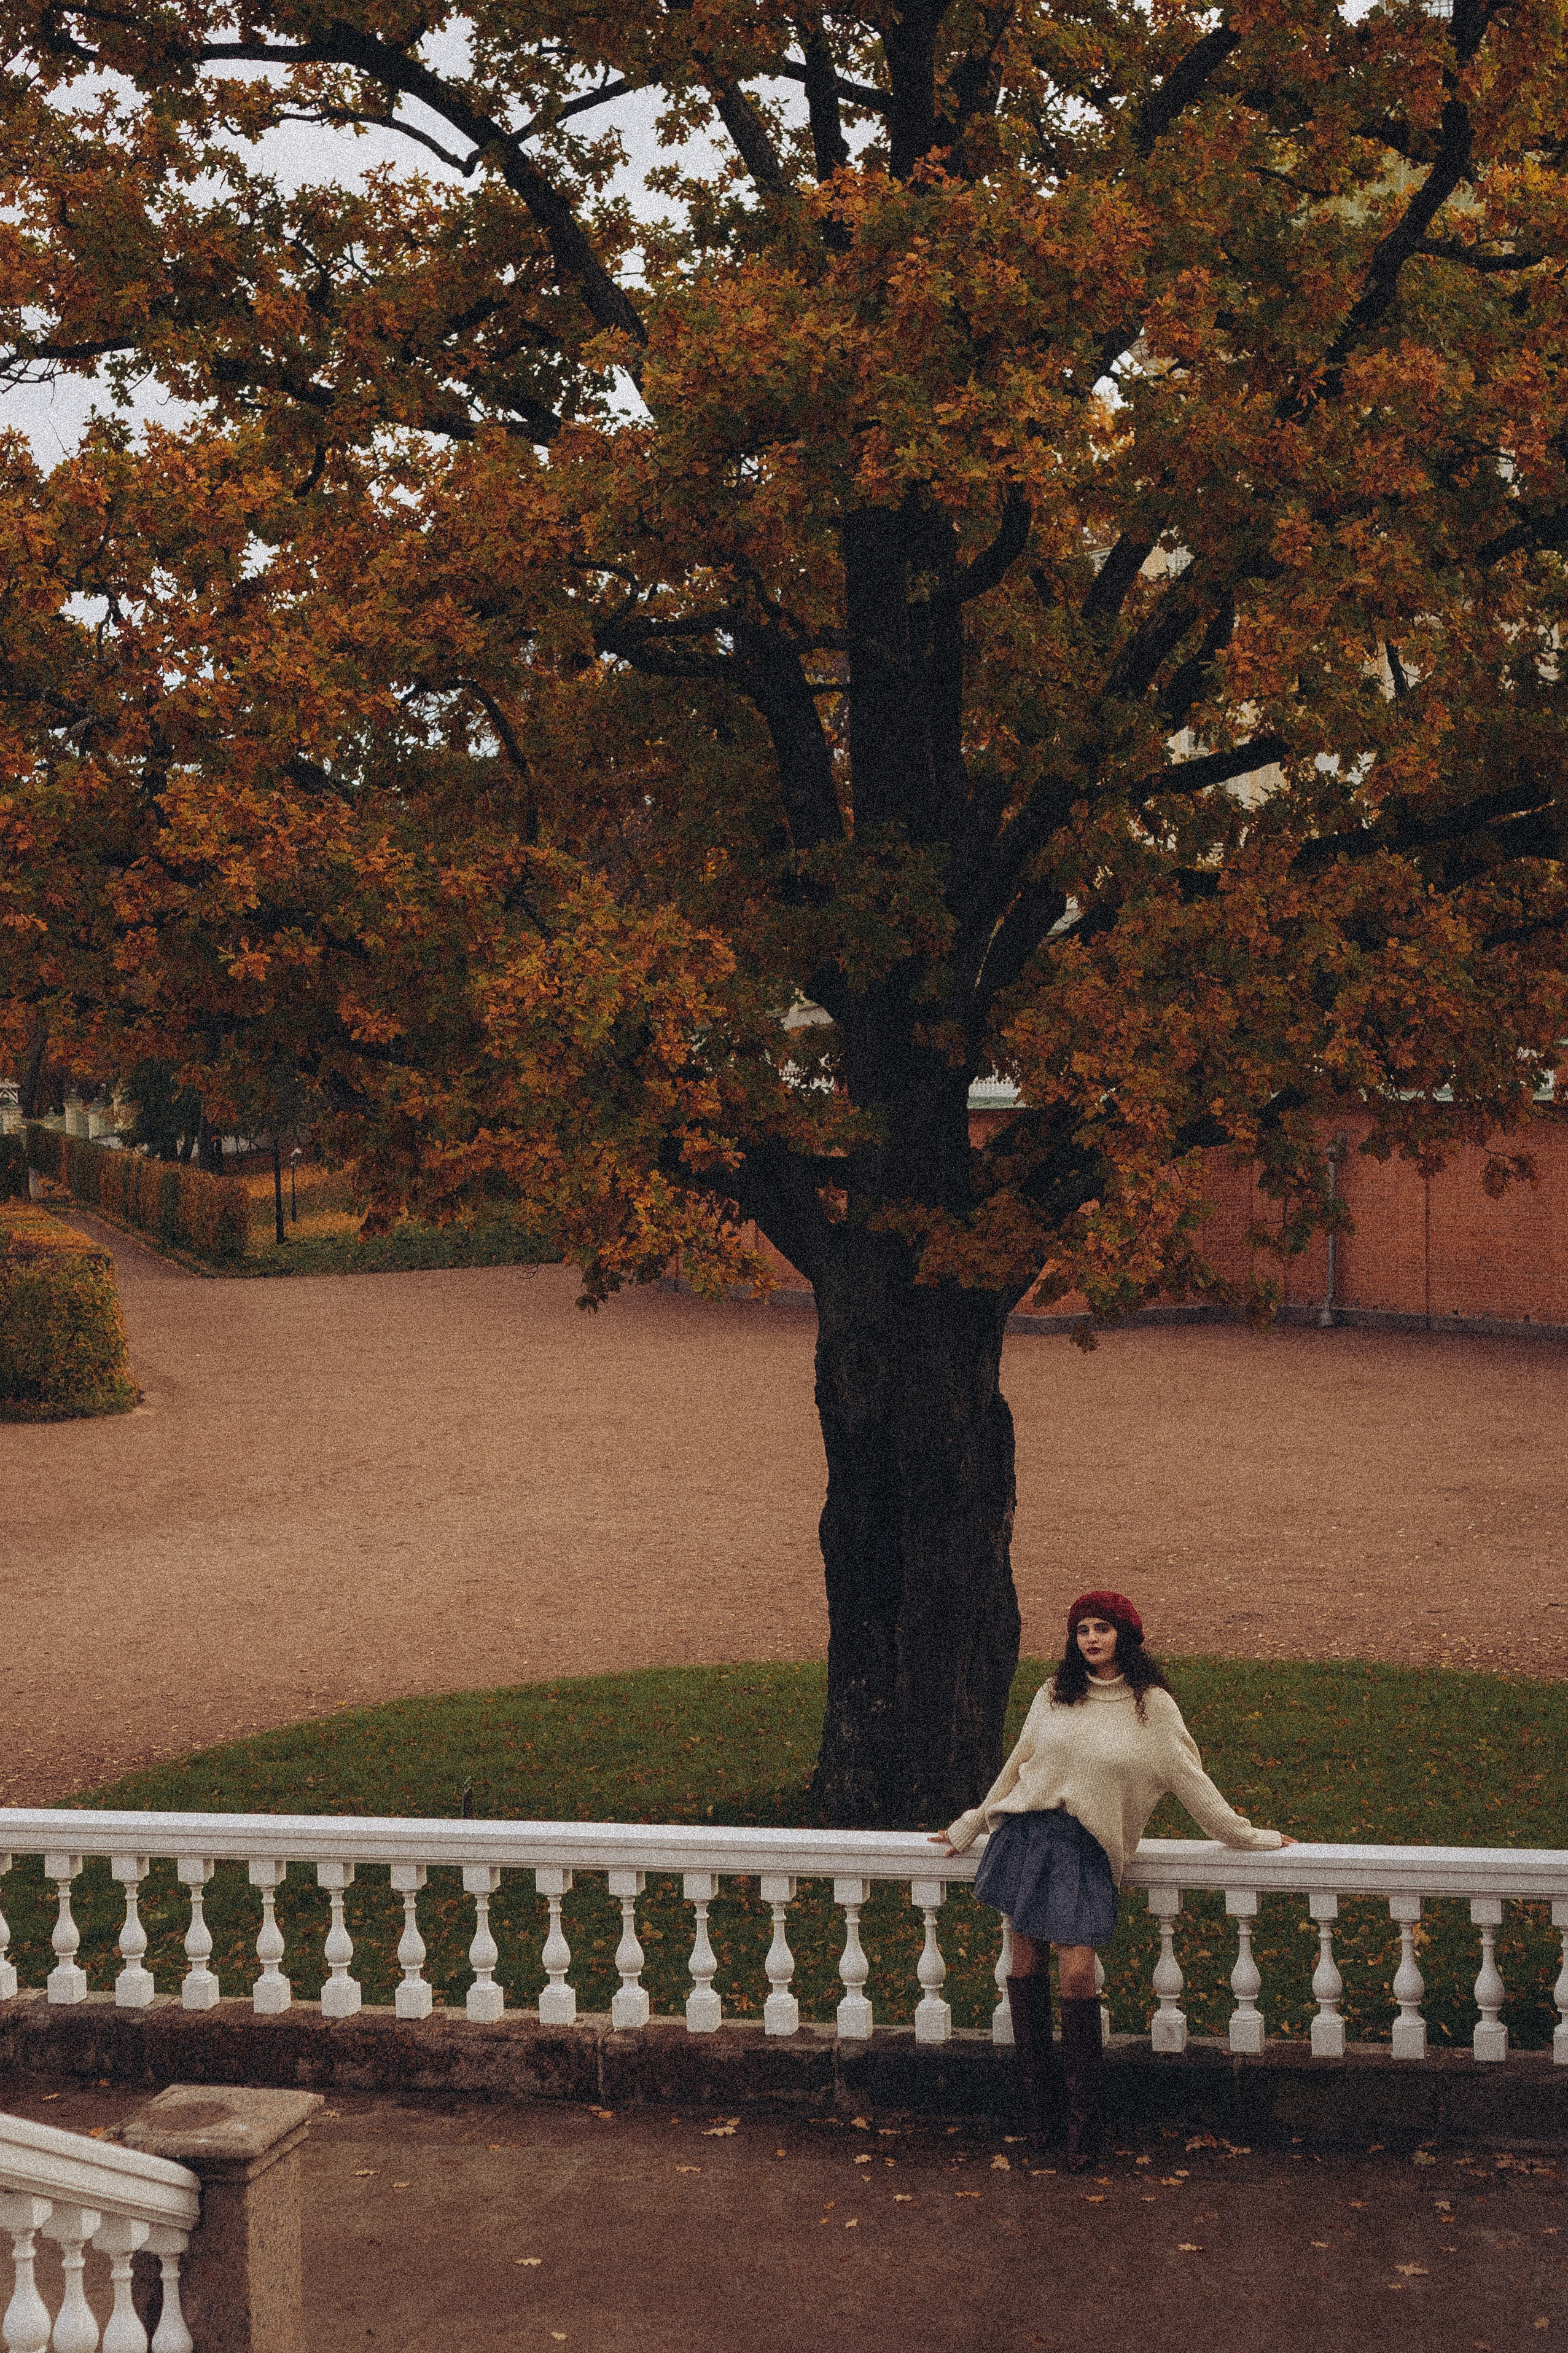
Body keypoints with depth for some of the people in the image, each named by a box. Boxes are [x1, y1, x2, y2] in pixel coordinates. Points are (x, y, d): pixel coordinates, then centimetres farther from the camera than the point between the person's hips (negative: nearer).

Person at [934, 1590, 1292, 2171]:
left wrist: (1250, 1837, 13)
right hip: (1027, 1834, 3)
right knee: (1027, 1960, 3)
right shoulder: (1054, 1696, 9)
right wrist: (969, 1827, 25)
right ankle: (1040, 2106, 15)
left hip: (1087, 1849, -3)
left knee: (1077, 1972, -13)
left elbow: (1190, 1779, 10)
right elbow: (1016, 1767, 19)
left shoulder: (1152, 1706, 2)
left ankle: (1083, 2121, -1)